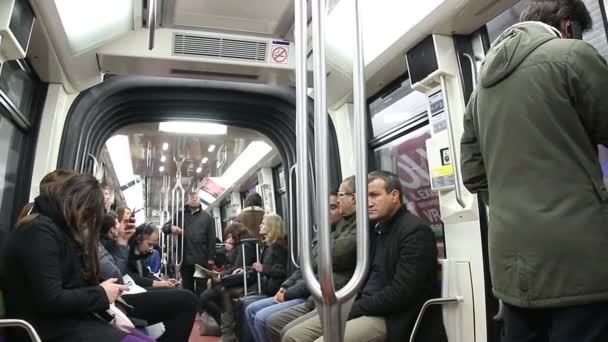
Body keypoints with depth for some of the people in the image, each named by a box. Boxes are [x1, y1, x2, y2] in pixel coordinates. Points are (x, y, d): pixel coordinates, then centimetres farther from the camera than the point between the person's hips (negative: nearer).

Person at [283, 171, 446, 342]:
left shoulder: (416, 231, -12)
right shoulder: (376, 228, 14)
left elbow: (400, 293, -20)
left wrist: (353, 309, -15)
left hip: (390, 318, -8)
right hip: (364, 308, 8)